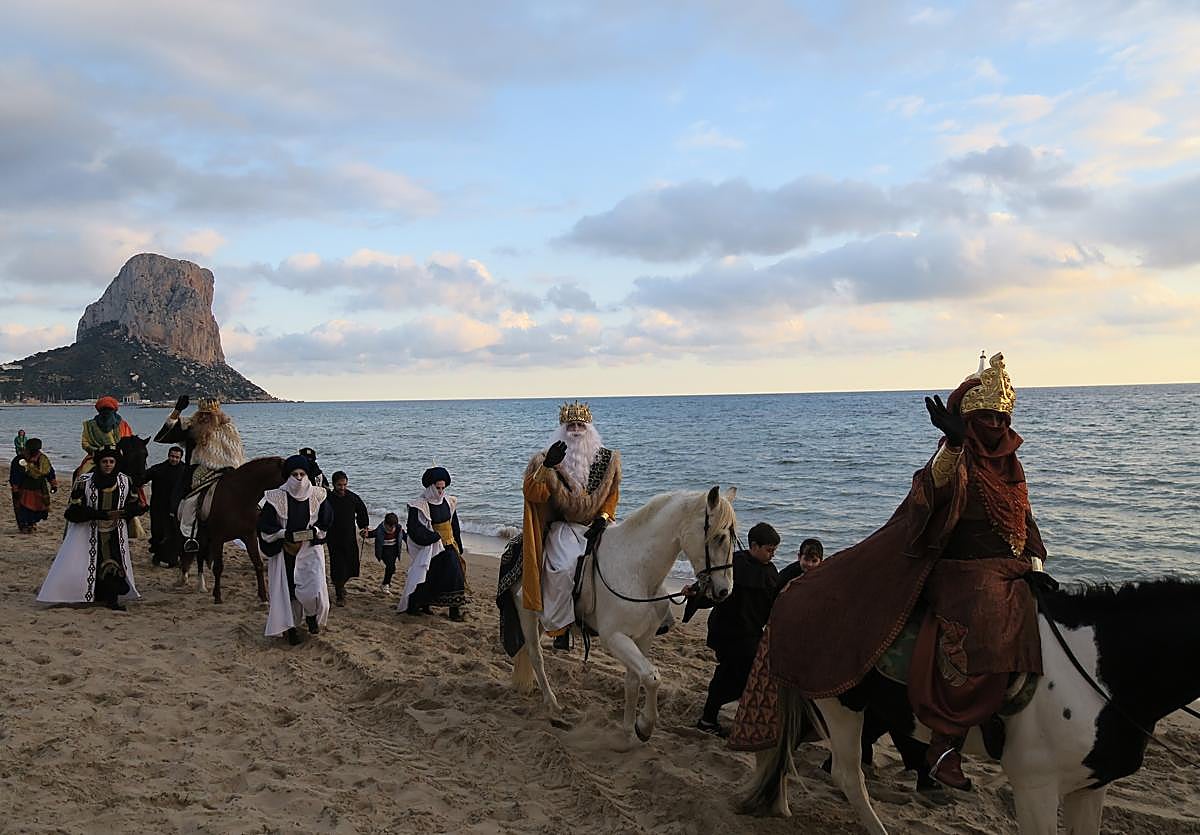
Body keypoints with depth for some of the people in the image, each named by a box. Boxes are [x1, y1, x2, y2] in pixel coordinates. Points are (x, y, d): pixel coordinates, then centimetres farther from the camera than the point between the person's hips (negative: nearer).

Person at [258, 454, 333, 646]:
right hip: (284, 551, 0)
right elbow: (264, 523, -5)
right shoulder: (277, 497, -8)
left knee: (314, 588, -12)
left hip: (311, 548, 0)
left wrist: (315, 531, -7)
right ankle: (290, 627, 22)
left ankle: (312, 615, 19)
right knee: (286, 590, 4)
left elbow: (327, 520, 8)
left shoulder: (318, 495, -3)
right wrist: (284, 534, -15)